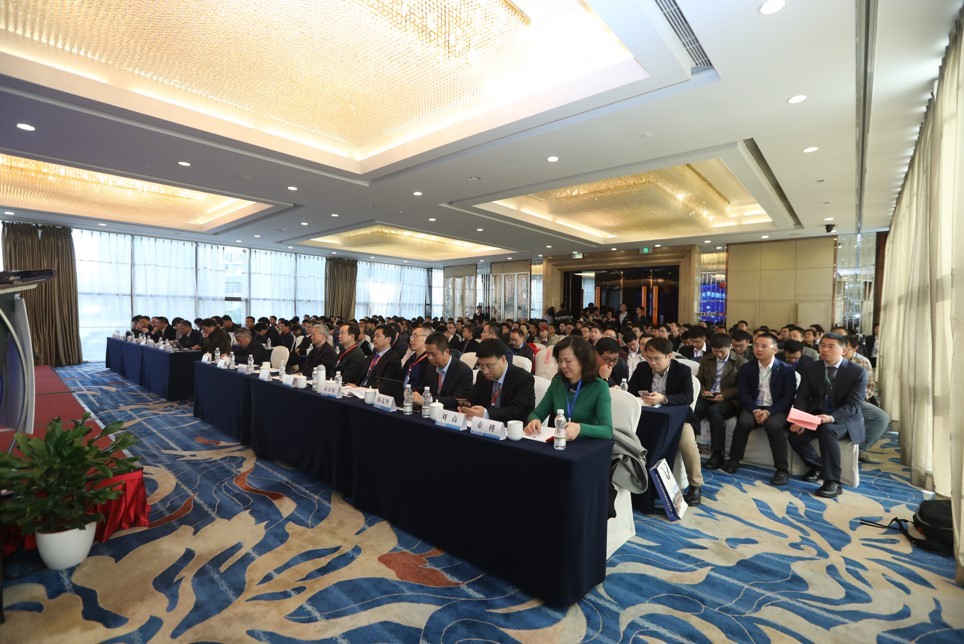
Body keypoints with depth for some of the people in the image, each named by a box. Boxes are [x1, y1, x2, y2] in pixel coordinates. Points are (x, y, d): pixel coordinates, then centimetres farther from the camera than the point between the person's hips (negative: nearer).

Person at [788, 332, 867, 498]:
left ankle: (832, 482, -24)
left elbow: (853, 404, -16)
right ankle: (817, 466, 9)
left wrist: (831, 417, -35)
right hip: (816, 415, 3)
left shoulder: (858, 372, -7)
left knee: (827, 430, -37)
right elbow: (802, 397, -1)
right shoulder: (811, 369, 3)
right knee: (795, 436, -24)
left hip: (845, 419, -3)